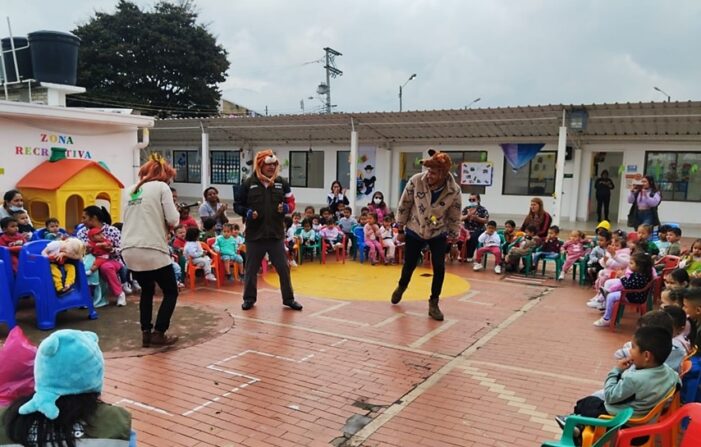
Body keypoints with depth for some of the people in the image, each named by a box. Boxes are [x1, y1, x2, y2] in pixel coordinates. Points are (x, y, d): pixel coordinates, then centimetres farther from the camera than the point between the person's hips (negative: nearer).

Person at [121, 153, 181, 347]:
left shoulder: (133, 189, 18)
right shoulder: (161, 187, 0)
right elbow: (172, 220, -8)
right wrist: (168, 221, 14)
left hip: (129, 251, 7)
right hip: (152, 250, -6)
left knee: (147, 290, 24)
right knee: (171, 291, 10)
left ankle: (146, 333, 19)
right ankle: (158, 333, 5)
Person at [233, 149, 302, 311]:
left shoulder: (282, 182, 3)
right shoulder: (248, 183, -3)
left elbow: (291, 203, 9)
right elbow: (237, 206, 4)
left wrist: (285, 208, -13)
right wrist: (248, 213, -15)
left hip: (276, 234, 1)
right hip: (254, 234, -1)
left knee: (283, 268, 5)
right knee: (251, 269, 10)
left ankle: (288, 298, 19)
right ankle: (249, 298, 27)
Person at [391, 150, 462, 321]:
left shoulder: (454, 191, -22)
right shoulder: (416, 181, -23)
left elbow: (454, 217, -5)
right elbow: (404, 206, -9)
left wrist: (452, 237, 0)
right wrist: (400, 229, -3)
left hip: (438, 233, 0)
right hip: (414, 231, 0)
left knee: (439, 267, -9)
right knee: (409, 265, 10)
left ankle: (433, 303, 9)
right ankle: (401, 286, 44)